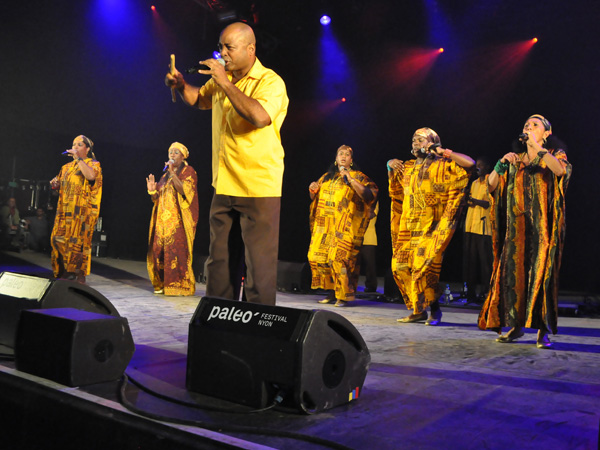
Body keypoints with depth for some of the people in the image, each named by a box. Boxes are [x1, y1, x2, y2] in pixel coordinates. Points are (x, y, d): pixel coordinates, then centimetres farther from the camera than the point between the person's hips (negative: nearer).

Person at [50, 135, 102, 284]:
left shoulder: (93, 164, 3)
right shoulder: (67, 167, 21)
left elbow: (91, 175, -21)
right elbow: (59, 185, 28)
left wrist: (78, 158, -15)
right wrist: (55, 184, 6)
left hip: (81, 211, -6)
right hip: (65, 210, 6)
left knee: (77, 242, -12)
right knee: (59, 240, 2)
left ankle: (79, 277, -7)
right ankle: (64, 274, 10)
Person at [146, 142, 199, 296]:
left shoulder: (188, 171, 3)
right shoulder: (166, 174, 22)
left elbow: (184, 190, -15)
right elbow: (158, 198, 22)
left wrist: (172, 173, -16)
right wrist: (152, 191, 3)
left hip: (178, 219, -6)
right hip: (163, 218, 7)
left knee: (176, 249, -14)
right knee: (159, 250, 0)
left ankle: (179, 285, -10)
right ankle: (163, 284, 9)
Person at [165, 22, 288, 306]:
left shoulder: (270, 81, -9)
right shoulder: (222, 78, 14)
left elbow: (260, 116, -29)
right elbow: (199, 100, 32)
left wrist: (226, 83, -21)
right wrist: (181, 86, 11)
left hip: (259, 188, -7)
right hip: (224, 186, 7)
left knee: (259, 264, -6)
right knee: (219, 262, 13)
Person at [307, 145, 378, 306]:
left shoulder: (358, 176, 6)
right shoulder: (327, 176, 20)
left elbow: (368, 196, -10)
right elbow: (315, 198, 29)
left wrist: (350, 179, -13)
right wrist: (312, 191, 6)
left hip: (344, 225, -5)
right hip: (324, 223, 6)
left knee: (339, 257, -17)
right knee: (317, 256, 0)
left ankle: (344, 295, -6)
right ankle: (332, 292, 11)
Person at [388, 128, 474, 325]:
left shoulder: (441, 166, -2)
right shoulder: (407, 168, 16)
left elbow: (470, 163, -14)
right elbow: (392, 166, 37)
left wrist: (444, 152, -8)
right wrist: (390, 164, 13)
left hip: (430, 229, -7)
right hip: (408, 228, 7)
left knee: (424, 268, -12)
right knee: (400, 266, 4)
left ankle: (434, 309, 7)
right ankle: (418, 310, 15)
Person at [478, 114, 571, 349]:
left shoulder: (554, 154, 7)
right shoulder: (516, 159, 17)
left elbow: (560, 170, -18)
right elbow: (492, 184, 8)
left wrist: (537, 146, -15)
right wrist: (501, 164, -8)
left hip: (542, 225, -3)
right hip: (517, 225, 3)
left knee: (542, 272, -8)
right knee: (513, 271, -1)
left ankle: (543, 330, -4)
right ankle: (515, 325, 9)